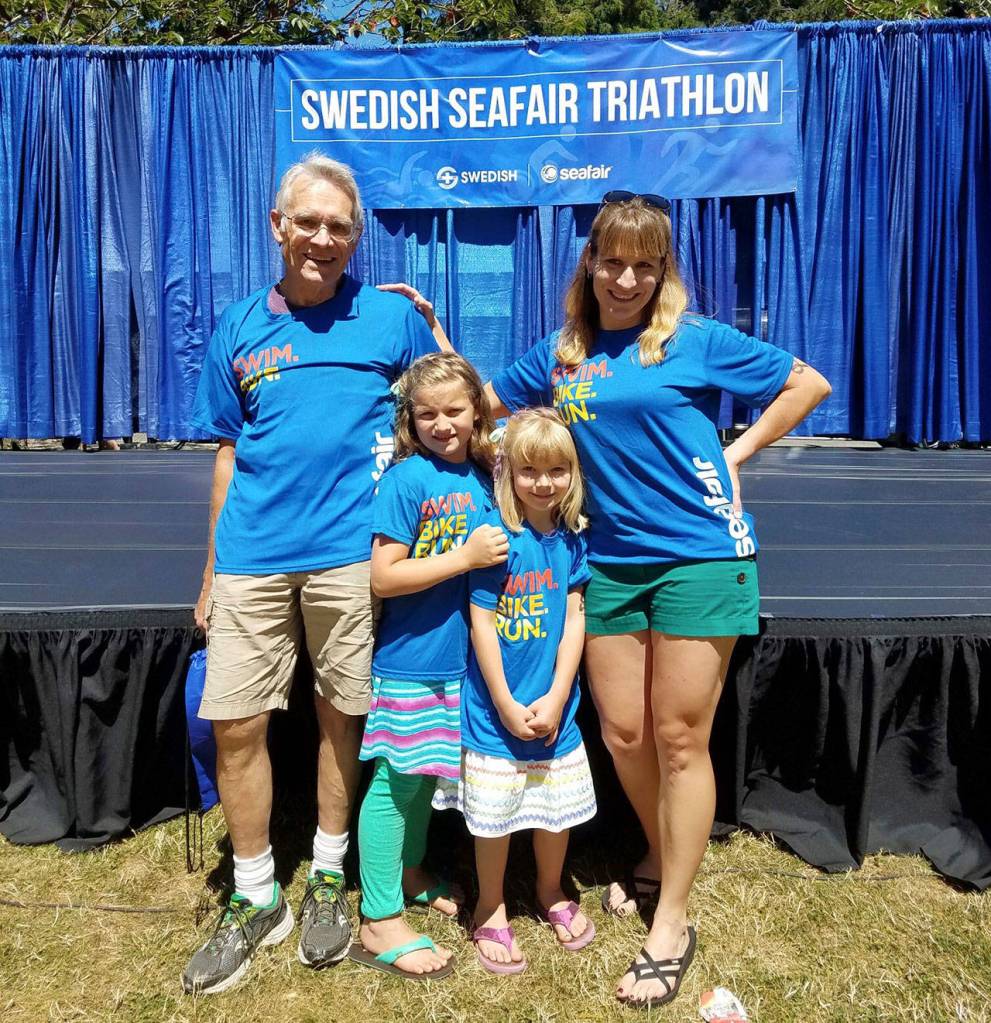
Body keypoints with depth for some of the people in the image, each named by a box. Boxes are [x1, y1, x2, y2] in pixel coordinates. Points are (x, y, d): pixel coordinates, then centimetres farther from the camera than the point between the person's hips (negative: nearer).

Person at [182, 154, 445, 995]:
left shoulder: (393, 317, 3)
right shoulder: (239, 329, 10)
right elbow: (230, 454, 13)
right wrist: (212, 570, 13)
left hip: (348, 553, -2)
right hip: (252, 556, 3)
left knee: (341, 715, 9)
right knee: (235, 724, 4)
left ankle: (328, 879, 32)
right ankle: (255, 897, 26)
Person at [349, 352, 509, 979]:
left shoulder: (483, 475, 4)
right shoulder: (407, 479, -14)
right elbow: (383, 576, -18)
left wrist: (499, 555, -1)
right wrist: (466, 558, -20)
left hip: (460, 657, 6)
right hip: (411, 662, -6)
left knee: (427, 773, 21)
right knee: (396, 780, 4)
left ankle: (411, 874, 42)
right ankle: (380, 923, 19)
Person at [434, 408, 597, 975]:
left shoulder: (571, 537, -2)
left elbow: (574, 618, -2)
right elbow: (482, 622, -14)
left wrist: (555, 699, -8)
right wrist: (508, 706, -12)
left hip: (555, 705, 4)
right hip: (497, 707, -4)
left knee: (558, 803, 18)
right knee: (494, 812, 10)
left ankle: (552, 892, 44)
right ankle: (491, 908, 34)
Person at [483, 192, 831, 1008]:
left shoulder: (695, 341, -2)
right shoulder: (559, 355, 9)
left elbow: (808, 384, 5)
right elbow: (484, 402, 21)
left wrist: (734, 455, -2)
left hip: (700, 557, -4)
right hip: (610, 564, 4)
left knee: (679, 739, 3)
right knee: (623, 734, 10)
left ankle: (673, 920, 21)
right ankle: (660, 860, 40)